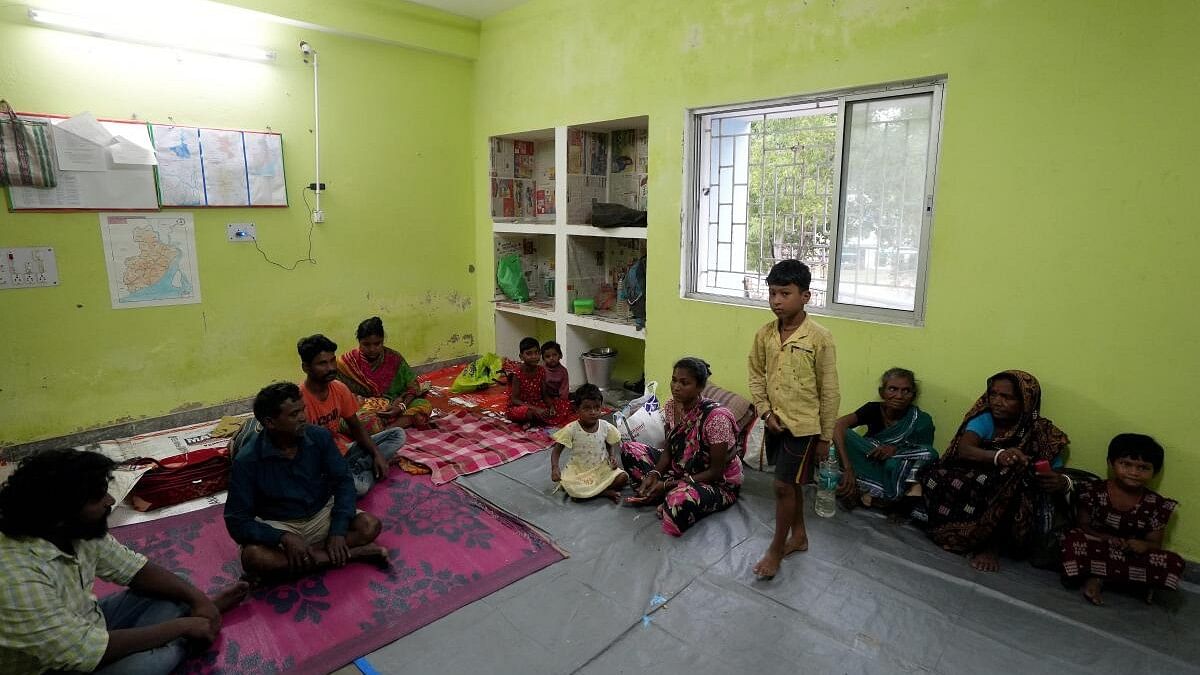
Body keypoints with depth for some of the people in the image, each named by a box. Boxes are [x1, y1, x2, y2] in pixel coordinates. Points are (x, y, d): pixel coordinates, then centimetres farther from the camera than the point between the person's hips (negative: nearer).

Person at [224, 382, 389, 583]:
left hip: (322, 515, 1)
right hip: (278, 527, 0)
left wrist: (338, 531, -21)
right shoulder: (247, 460, -18)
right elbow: (237, 521, -17)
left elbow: (343, 480, -9)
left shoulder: (319, 436, -13)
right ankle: (352, 553, -27)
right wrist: (284, 537, -31)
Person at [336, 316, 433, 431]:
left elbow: (413, 386, 0)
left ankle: (388, 429, -33)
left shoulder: (394, 358, 3)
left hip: (393, 406, 3)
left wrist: (401, 406, -17)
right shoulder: (347, 362, -1)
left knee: (425, 406, -23)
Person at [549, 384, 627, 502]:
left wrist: (612, 457, -11)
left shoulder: (606, 427, -7)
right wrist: (555, 469, -26)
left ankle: (592, 491, -12)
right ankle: (606, 492, -17)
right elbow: (556, 451, -9)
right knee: (568, 487, -31)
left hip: (602, 468, 2)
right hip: (578, 470, -2)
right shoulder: (571, 429, -15)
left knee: (623, 477, -21)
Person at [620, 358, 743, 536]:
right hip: (681, 469, 7)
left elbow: (716, 472, -23)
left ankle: (670, 495, -5)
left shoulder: (716, 418, -29)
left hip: (719, 483, -7)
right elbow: (669, 449, 2)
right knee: (630, 448, -3)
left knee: (680, 499, -39)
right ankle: (658, 492, -9)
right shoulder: (672, 406, -9)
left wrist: (668, 485, -25)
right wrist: (654, 475, -17)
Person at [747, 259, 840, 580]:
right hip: (775, 422, 5)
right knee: (791, 483, 20)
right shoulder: (764, 334, -3)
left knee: (784, 486, 0)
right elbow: (756, 376, 9)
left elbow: (829, 391, -11)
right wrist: (765, 411, -4)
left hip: (803, 425, -5)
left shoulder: (819, 337, -16)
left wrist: (825, 437, -7)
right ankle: (799, 535, 39)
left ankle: (776, 549, 19)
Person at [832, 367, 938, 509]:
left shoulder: (921, 420, -8)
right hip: (868, 466, -1)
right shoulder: (873, 409, -9)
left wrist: (896, 449, -27)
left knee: (928, 452, -27)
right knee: (844, 435, -23)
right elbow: (839, 426, -26)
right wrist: (848, 469, -40)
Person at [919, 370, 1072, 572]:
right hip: (979, 490, 0)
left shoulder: (1043, 435, -7)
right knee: (935, 474, -26)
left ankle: (993, 544, -13)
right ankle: (982, 532, -13)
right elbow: (963, 450, -24)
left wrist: (1063, 484, -30)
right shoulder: (985, 419, -6)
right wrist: (998, 456, -44)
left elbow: (1057, 477, -4)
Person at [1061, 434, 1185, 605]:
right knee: (1072, 541, -33)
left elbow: (1155, 543, 0)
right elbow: (1083, 526, -2)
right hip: (1096, 549, -2)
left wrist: (1144, 546, -24)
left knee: (1174, 563, -24)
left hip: (1132, 556, 2)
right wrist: (1107, 539, -21)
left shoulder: (1157, 505, -3)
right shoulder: (1094, 491, -8)